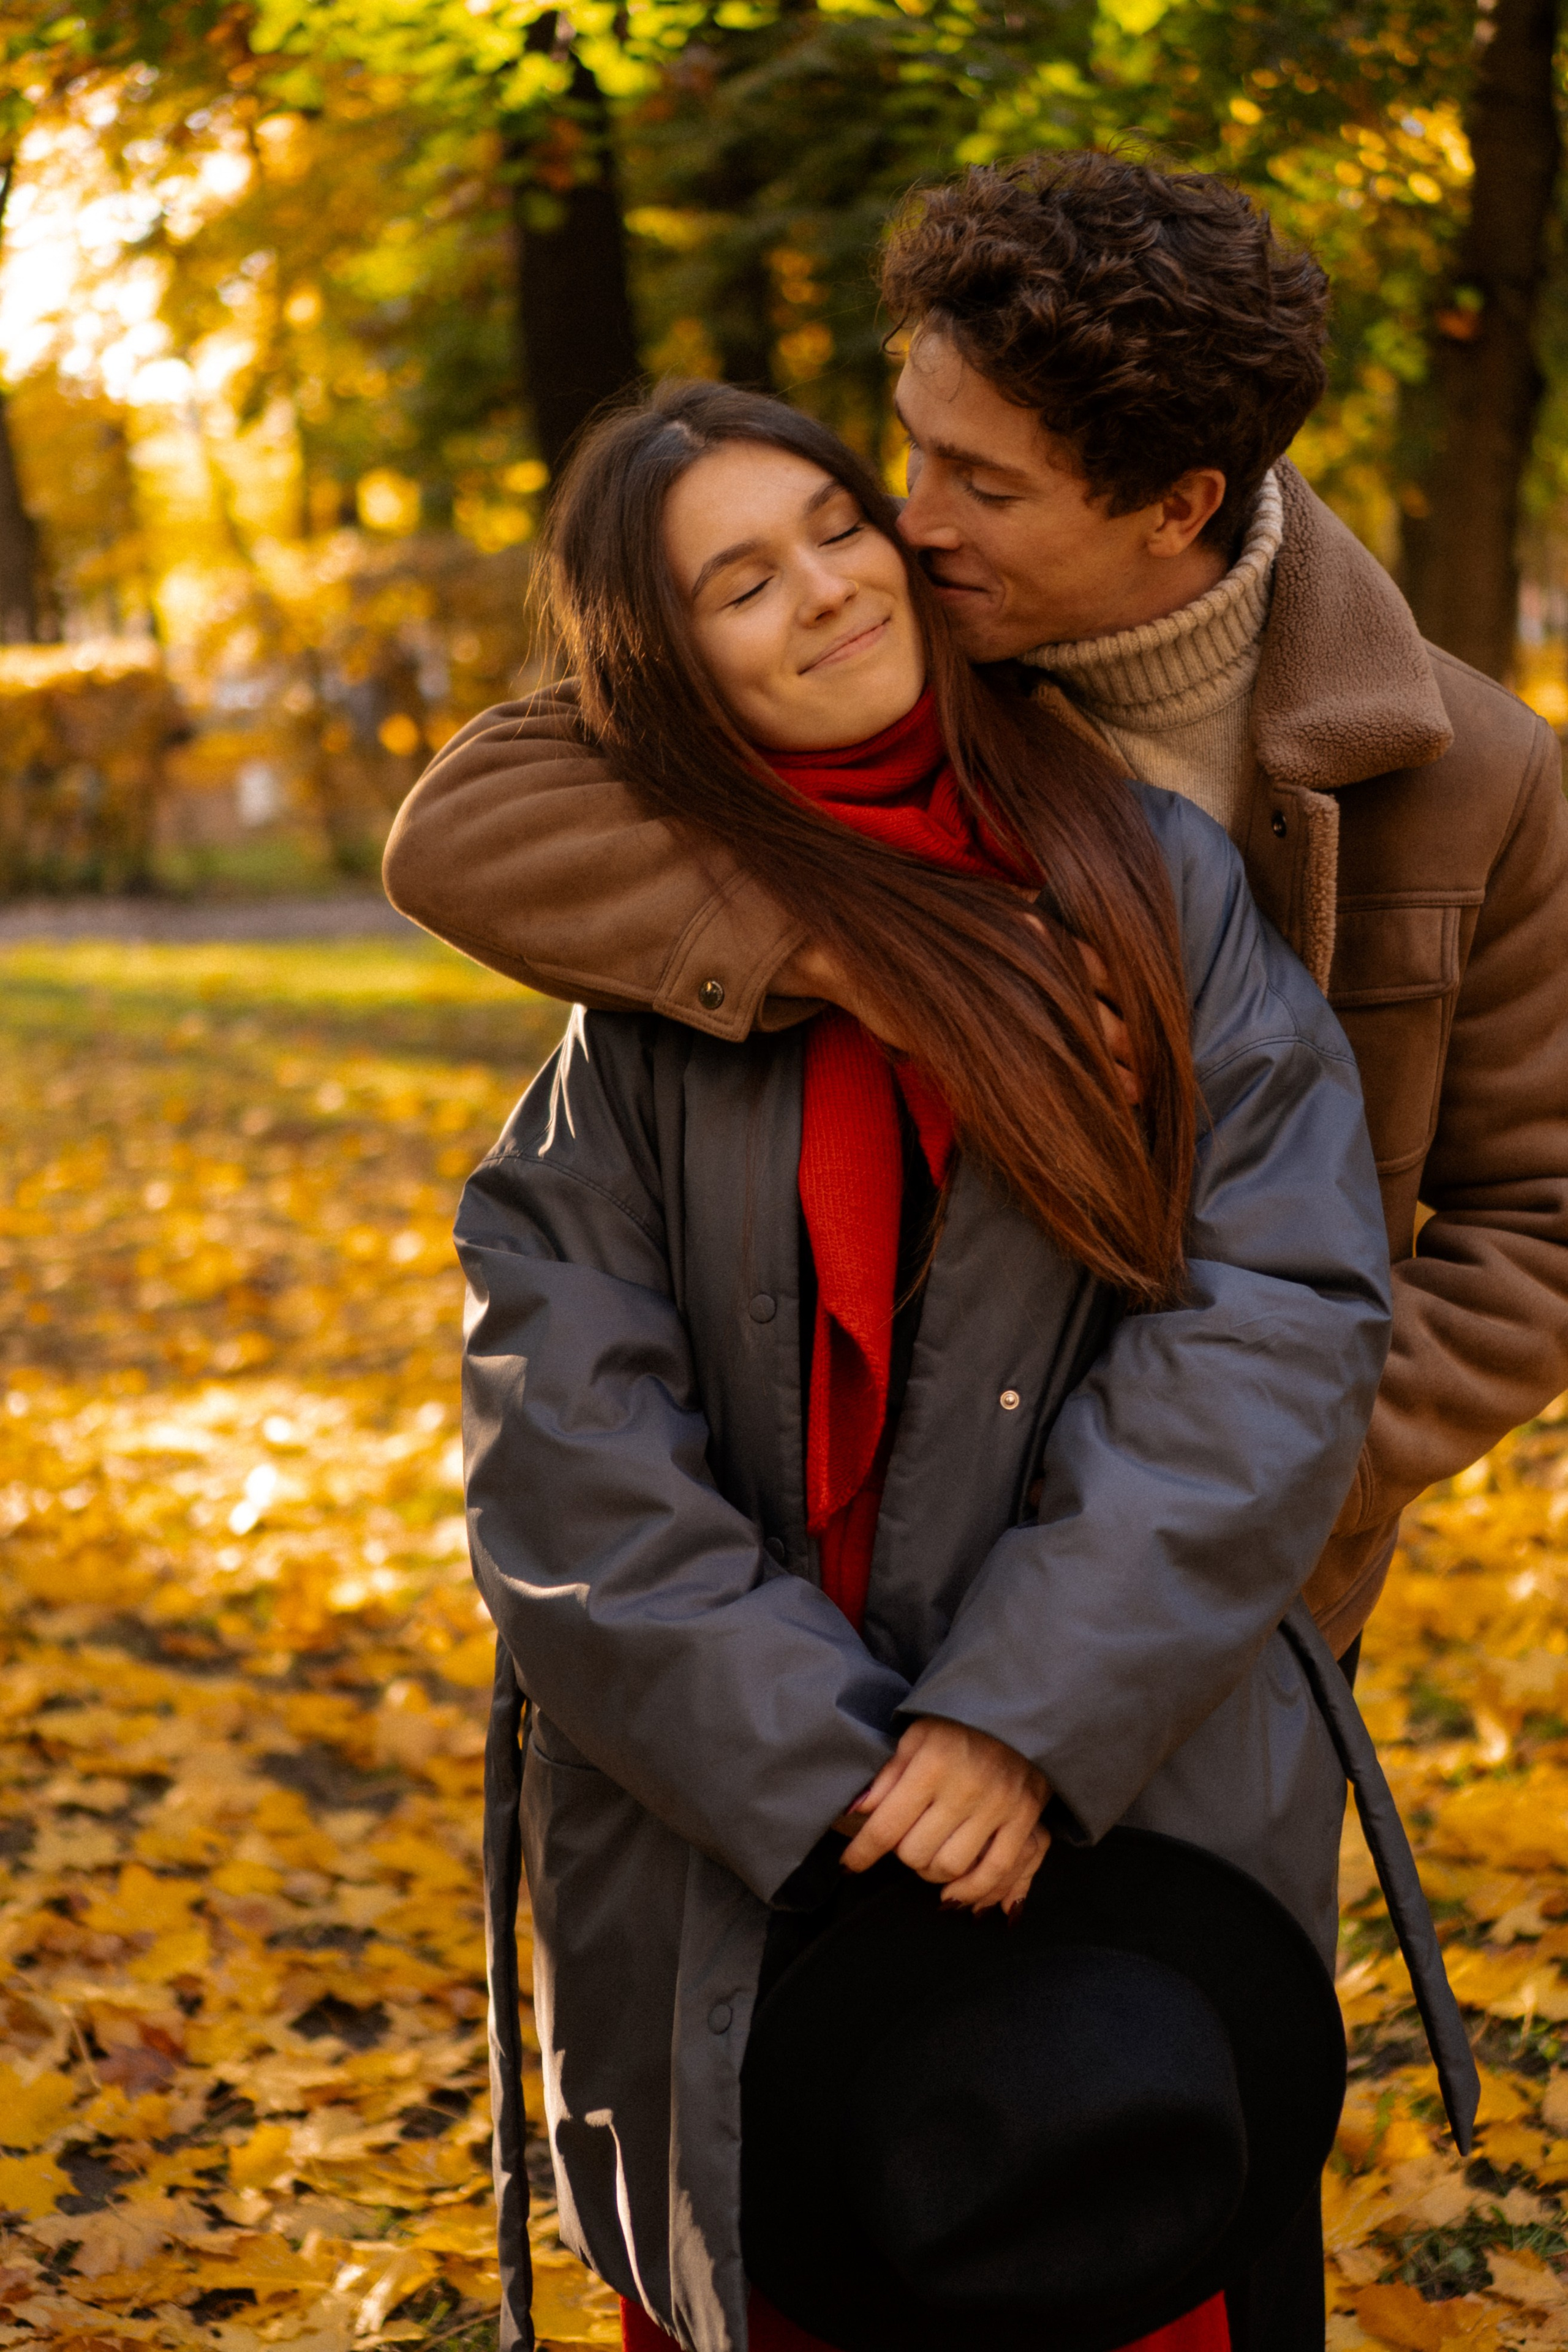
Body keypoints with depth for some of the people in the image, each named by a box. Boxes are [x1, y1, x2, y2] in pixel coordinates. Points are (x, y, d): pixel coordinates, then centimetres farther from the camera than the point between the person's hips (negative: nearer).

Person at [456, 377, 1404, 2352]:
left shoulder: (1152, 879, 0)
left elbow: (1279, 1314, -8)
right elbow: (562, 1406, -5)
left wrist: (1035, 1712, -17)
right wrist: (821, 1760, -15)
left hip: (1131, 1795, 0)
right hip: (726, 1823, 1)